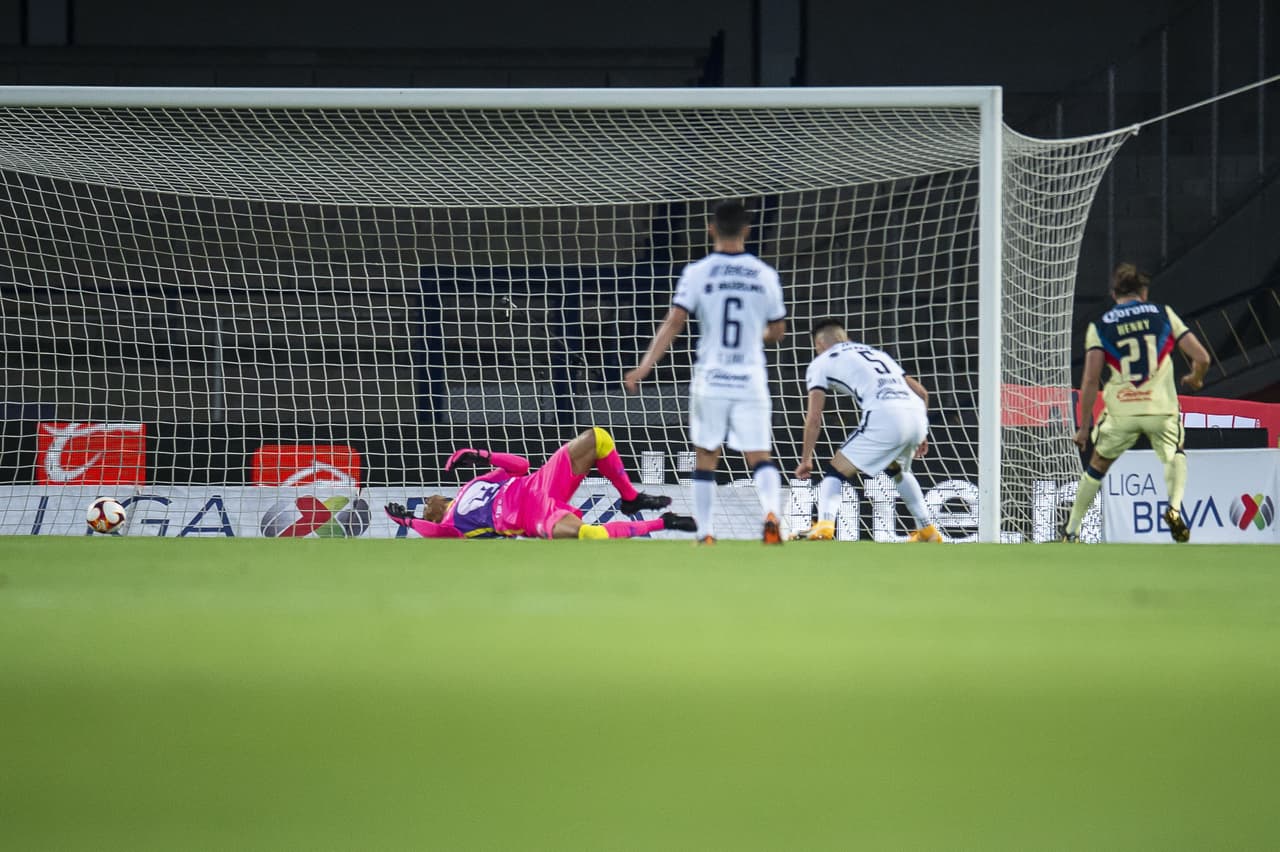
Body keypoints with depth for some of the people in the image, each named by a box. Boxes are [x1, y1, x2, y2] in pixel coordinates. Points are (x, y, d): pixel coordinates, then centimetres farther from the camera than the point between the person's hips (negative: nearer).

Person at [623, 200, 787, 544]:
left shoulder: (697, 272, -4)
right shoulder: (765, 274, 2)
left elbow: (674, 322, -11)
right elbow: (777, 331, 10)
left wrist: (645, 366, -10)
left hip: (710, 381, 0)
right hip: (751, 381, 1)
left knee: (705, 459, 12)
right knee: (760, 458, 2)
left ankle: (705, 535, 12)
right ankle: (771, 513, -24)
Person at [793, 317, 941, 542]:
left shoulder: (821, 362, 18)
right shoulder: (876, 353, 35)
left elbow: (814, 418, 9)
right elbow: (921, 392, 30)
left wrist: (806, 460, 16)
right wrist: (920, 435, 39)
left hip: (884, 416, -6)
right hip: (917, 414, 6)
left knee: (836, 471, 4)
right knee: (897, 470, 34)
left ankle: (824, 526, -20)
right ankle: (928, 531, 35)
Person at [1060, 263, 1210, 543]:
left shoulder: (1100, 326, 7)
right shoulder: (1164, 314, 8)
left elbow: (1090, 380, -3)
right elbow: (1201, 358, 4)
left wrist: (1084, 427, 3)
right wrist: (1195, 379, 27)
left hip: (1121, 410, 0)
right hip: (1162, 407, 0)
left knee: (1098, 465, 21)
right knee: (1174, 455, 27)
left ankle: (1071, 532, 27)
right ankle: (1175, 507, 1)